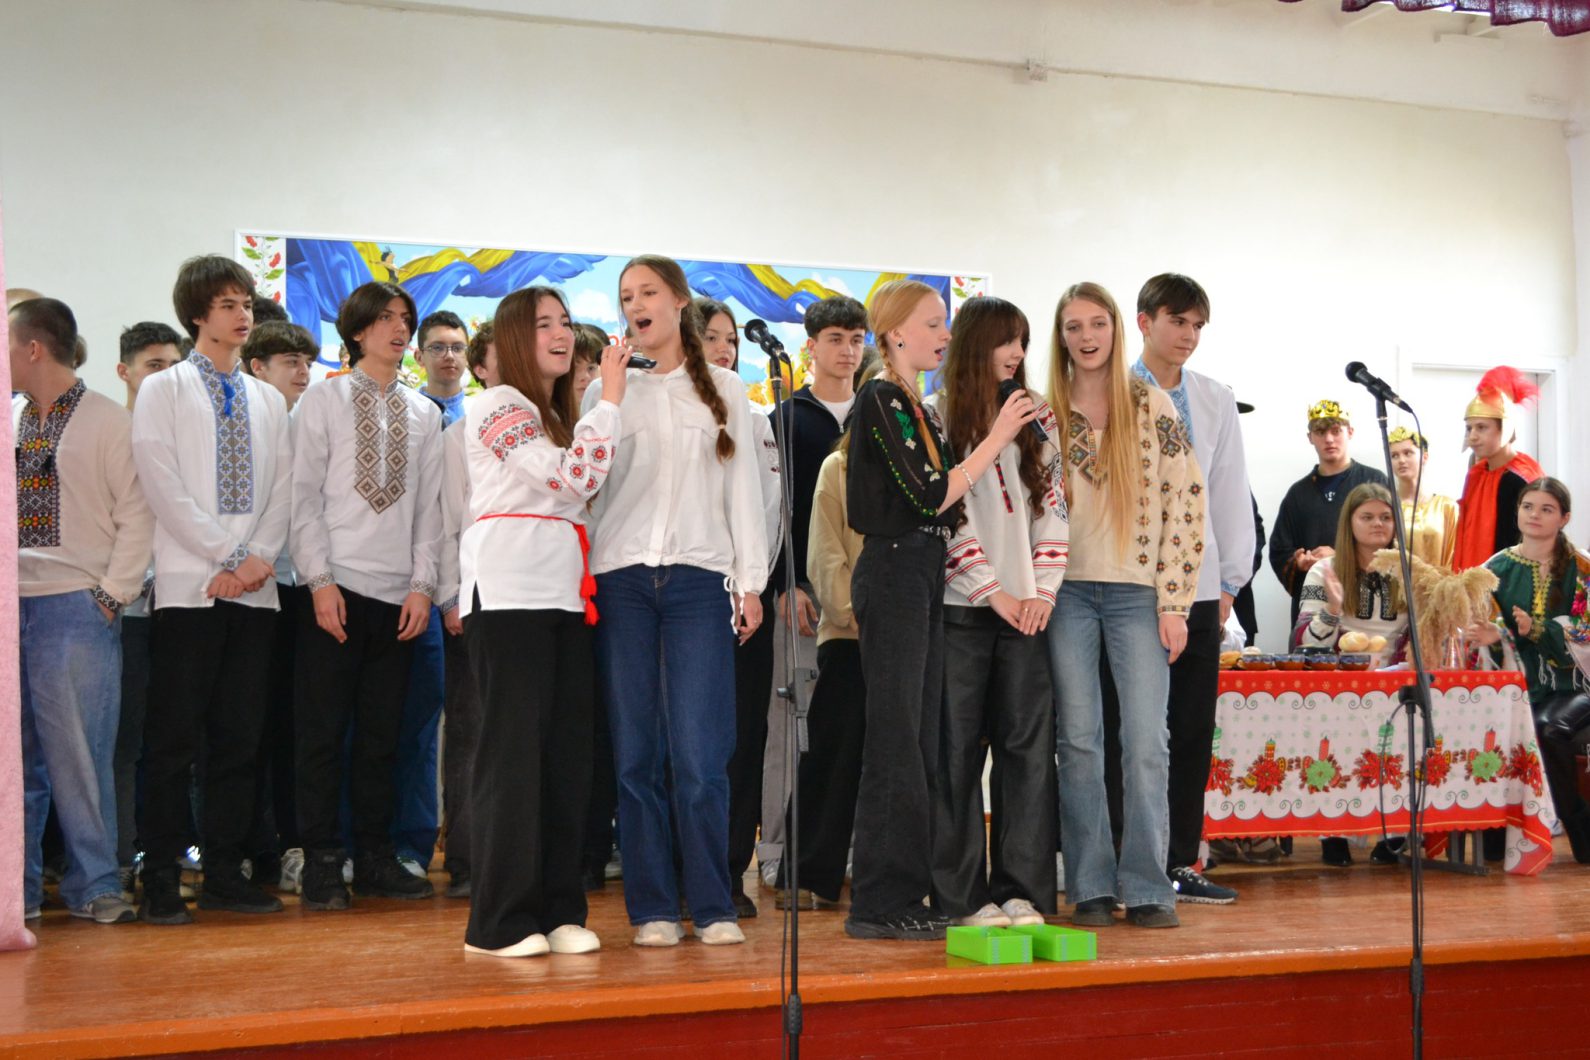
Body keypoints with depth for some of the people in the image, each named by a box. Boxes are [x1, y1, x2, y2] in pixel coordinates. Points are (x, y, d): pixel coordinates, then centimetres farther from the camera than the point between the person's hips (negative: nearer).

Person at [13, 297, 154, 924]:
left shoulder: (108, 421, -1)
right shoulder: (9, 420, 13)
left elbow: (136, 515, -3)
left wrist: (114, 595, -8)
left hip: (75, 606, -5)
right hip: (11, 605, 5)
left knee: (79, 752, -5)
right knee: (15, 754, 6)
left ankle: (93, 885, 5)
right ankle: (18, 887, 14)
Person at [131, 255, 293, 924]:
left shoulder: (267, 401, 17)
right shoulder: (163, 391, 3)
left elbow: (282, 489, 11)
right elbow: (163, 485, -7)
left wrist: (260, 557, -6)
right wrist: (227, 558, -12)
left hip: (254, 588, 5)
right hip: (187, 584, -4)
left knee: (240, 737, 5)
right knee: (176, 737, -5)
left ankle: (225, 874, 12)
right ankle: (160, 880, 1)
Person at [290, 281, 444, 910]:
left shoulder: (424, 414, 13)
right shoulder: (323, 400, 4)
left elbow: (429, 505, 10)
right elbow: (304, 496, -1)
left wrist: (422, 585, 0)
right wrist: (320, 580, -10)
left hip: (399, 597, 3)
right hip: (336, 590, -3)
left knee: (382, 734, 8)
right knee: (323, 733, -2)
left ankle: (375, 860, 15)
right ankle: (321, 864, 4)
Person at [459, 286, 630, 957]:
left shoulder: (559, 417, 24)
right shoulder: (497, 408, -3)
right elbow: (573, 478, -15)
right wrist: (609, 398, -10)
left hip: (566, 593, 8)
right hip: (510, 591, -8)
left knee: (567, 751, 5)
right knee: (512, 750, -8)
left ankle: (559, 911, 10)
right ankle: (499, 922, -5)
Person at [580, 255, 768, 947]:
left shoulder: (723, 391, 13)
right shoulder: (607, 391, 13)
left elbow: (742, 487, 10)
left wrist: (750, 581, 4)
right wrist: (580, 578, -2)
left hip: (699, 579, -1)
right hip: (620, 578, 1)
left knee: (699, 753, -8)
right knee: (636, 752, 0)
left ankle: (713, 907, 0)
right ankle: (652, 908, 7)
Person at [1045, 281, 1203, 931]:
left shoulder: (1152, 407, 2)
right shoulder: (1045, 414, 7)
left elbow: (1186, 503, -1)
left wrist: (1173, 601, -6)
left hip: (1137, 591, -1)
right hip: (1067, 591, 1)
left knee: (1147, 742, -6)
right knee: (1078, 741, 3)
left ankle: (1145, 888, 2)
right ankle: (1091, 887, 10)